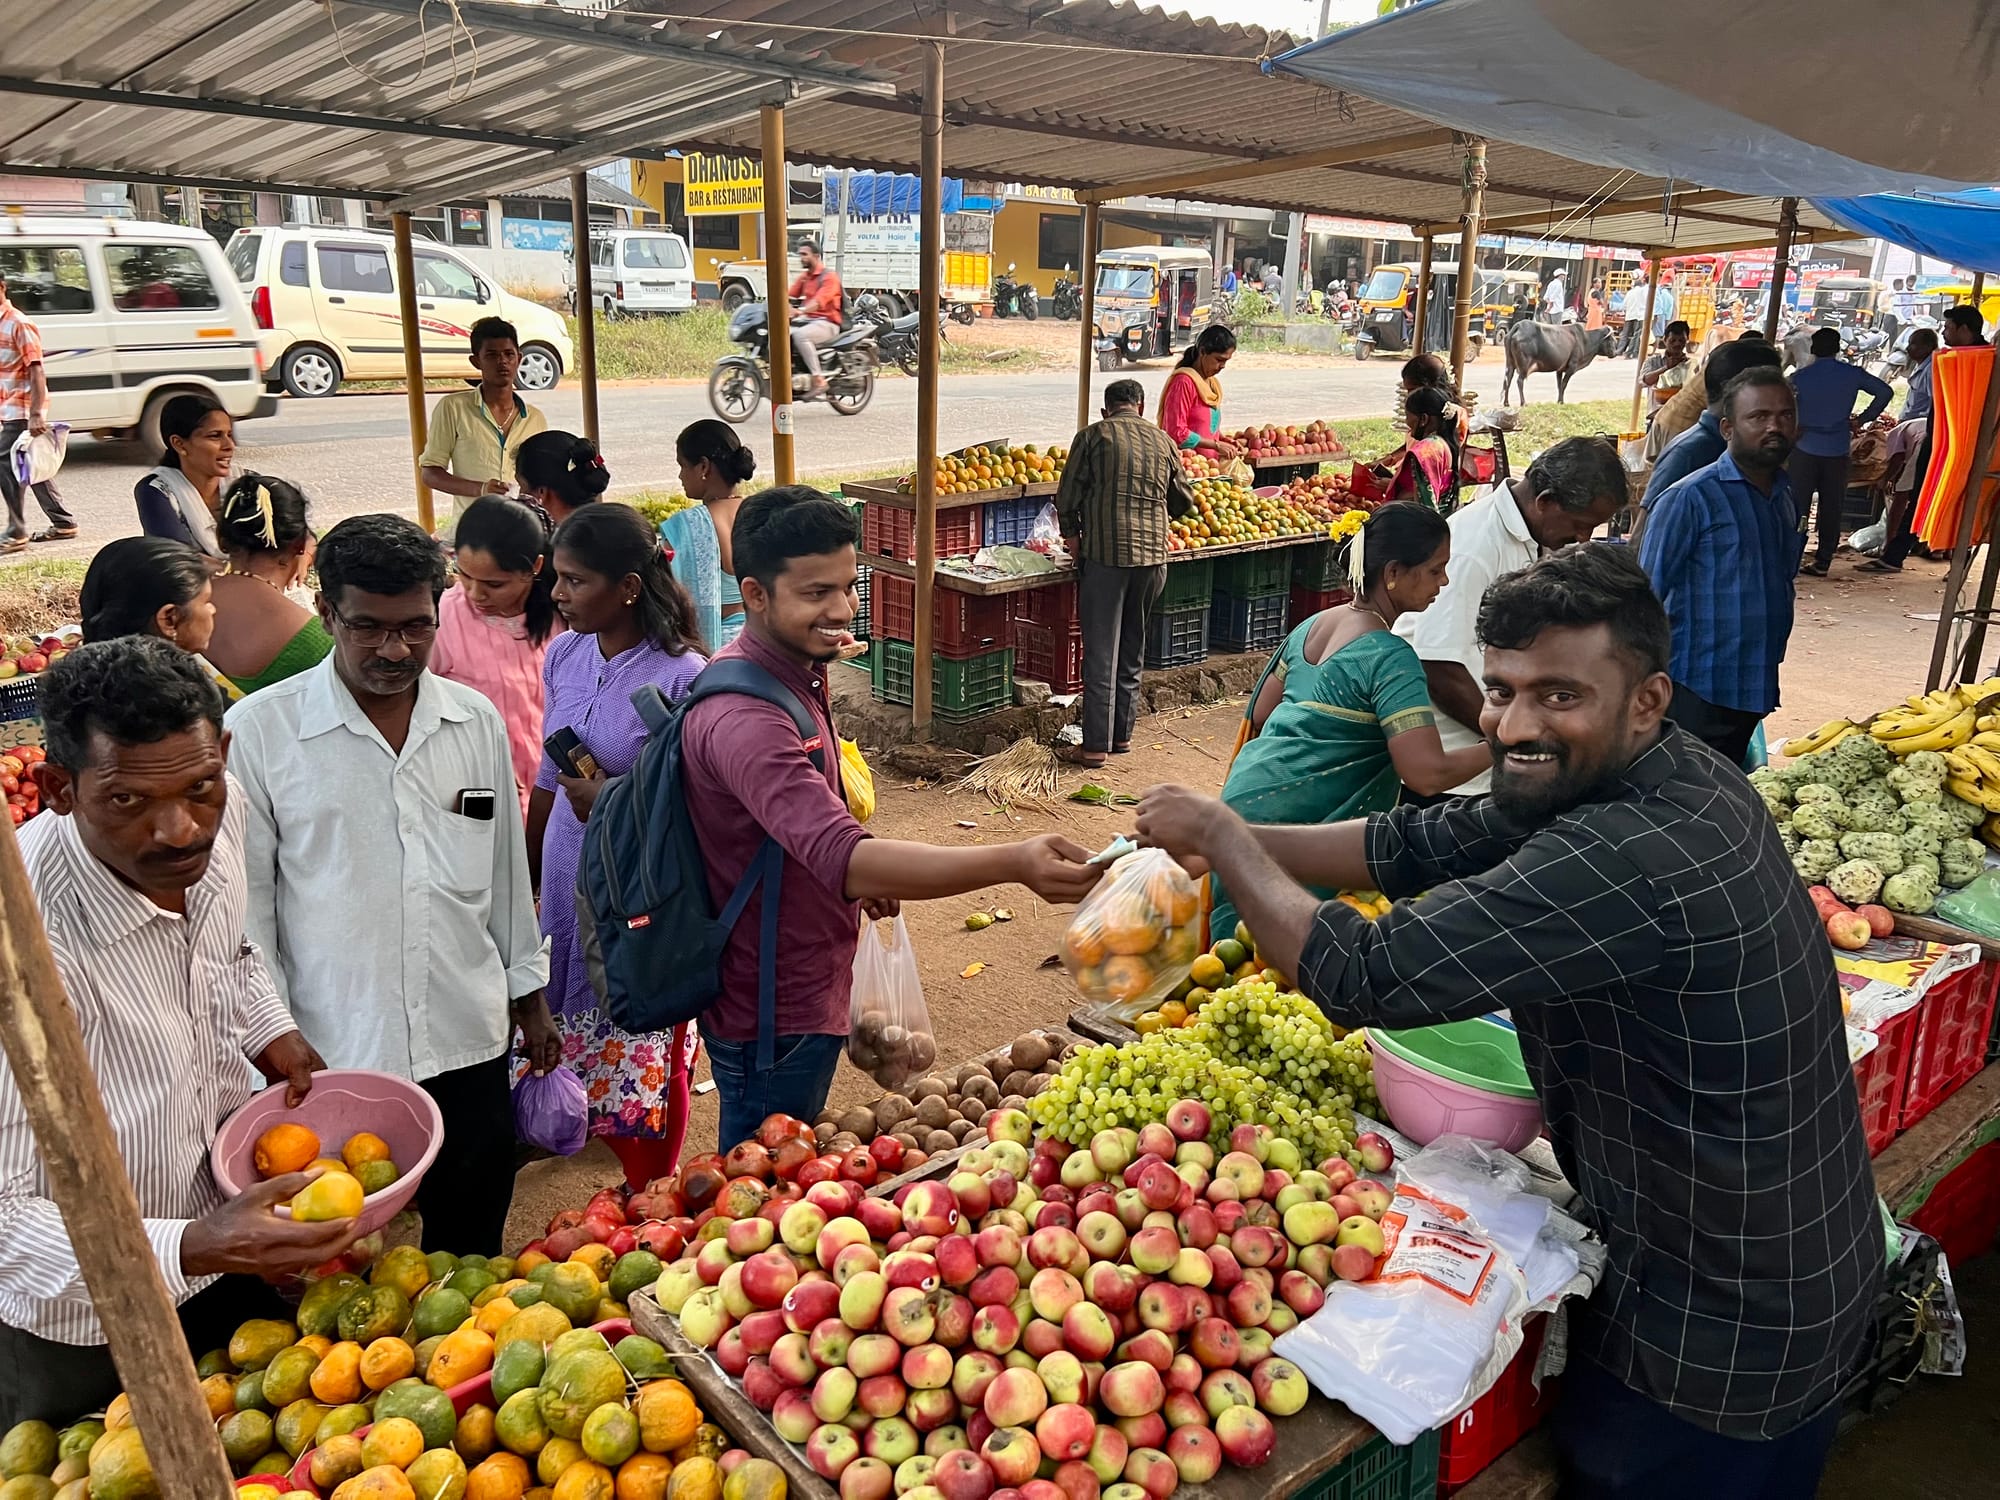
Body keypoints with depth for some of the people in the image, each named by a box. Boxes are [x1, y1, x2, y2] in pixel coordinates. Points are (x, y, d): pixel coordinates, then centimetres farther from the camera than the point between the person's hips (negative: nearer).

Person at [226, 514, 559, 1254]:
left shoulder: (478, 720, 2)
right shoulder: (259, 729, -9)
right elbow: (245, 902, -3)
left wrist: (529, 995, 15)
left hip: (467, 1046, 3)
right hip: (329, 1054, -3)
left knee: (471, 1253, 18)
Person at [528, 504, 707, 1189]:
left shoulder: (680, 678, -18)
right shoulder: (565, 655, 1)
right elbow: (547, 781, 12)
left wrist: (613, 806, -26)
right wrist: (524, 880, 17)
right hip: (568, 885, 6)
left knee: (646, 1064, 9)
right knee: (583, 1050, 16)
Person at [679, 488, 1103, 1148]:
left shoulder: (795, 673, 3)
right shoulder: (742, 717, -31)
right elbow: (846, 859, -43)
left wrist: (860, 877, 1)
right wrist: (1013, 863, -52)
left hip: (803, 989, 10)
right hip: (773, 1018, -10)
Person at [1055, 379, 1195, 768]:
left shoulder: (1093, 436, 0)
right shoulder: (1162, 440, 11)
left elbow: (1067, 497, -2)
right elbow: (1184, 499, 19)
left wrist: (1071, 535, 14)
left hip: (1104, 554, -4)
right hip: (1153, 554, 4)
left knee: (1101, 652, -1)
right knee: (1133, 648, 16)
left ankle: (1095, 745, 0)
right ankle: (1122, 733, 24)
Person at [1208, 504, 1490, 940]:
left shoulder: (1313, 625, 9)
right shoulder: (1390, 657, -16)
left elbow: (1260, 713, 18)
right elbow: (1426, 774, -22)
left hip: (1244, 794, 9)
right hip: (1294, 826, -9)